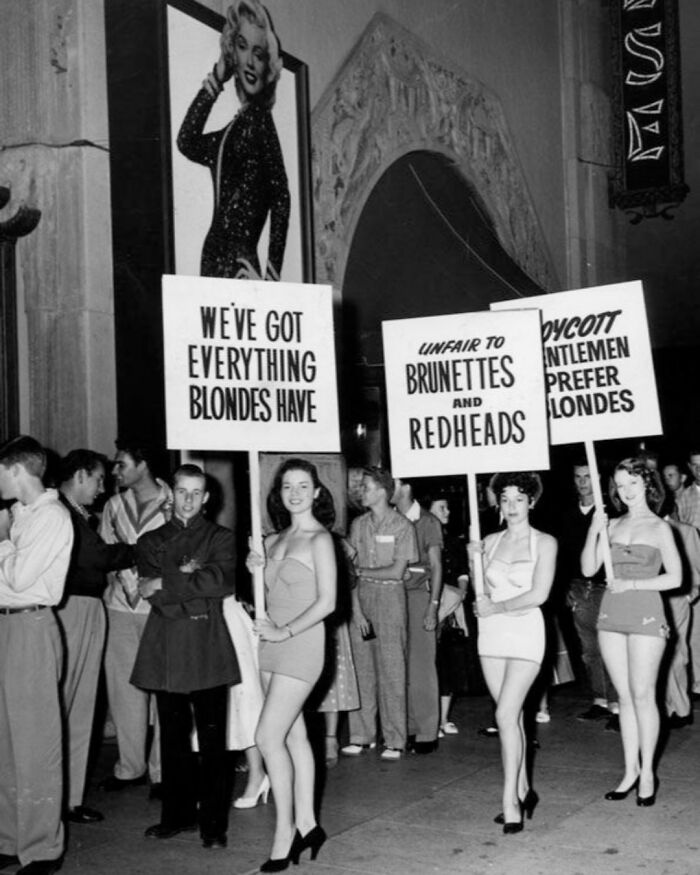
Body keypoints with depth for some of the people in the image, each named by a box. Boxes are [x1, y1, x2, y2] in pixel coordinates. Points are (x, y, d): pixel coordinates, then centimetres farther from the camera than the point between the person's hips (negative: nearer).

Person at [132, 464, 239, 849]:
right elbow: (158, 599, 2)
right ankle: (178, 814, 20)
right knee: (173, 737, 8)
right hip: (166, 650, 2)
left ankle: (213, 823, 4)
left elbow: (222, 581, -11)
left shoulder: (220, 538, 9)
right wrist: (192, 583, -10)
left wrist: (165, 583, -8)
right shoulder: (151, 541, 15)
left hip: (208, 651, -2)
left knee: (212, 740, -3)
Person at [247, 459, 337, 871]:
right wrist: (258, 570, 0)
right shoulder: (274, 540, 13)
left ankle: (285, 831, 0)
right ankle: (306, 825, 17)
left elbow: (327, 602, -13)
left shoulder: (319, 539, -8)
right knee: (294, 735, 10)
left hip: (301, 643, -7)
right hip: (273, 644, 7)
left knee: (269, 737, -11)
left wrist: (284, 632, -15)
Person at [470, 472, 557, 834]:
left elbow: (539, 594, -10)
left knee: (506, 716, -13)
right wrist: (474, 560, -4)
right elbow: (483, 592, 11)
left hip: (525, 631, -5)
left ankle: (511, 800, -8)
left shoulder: (544, 543, -2)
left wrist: (495, 608, -10)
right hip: (491, 635, 5)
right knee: (511, 716, 10)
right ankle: (523, 791, 21)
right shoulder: (491, 541, 10)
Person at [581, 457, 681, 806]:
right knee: (625, 696, 9)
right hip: (611, 616, 4)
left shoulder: (659, 528, 1)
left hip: (645, 614, -4)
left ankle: (647, 774, 8)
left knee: (642, 695, -3)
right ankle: (630, 771, 16)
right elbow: (588, 569, 4)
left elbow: (675, 578, -2)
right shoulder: (612, 526, 10)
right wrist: (593, 531, -8)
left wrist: (632, 584, -9)